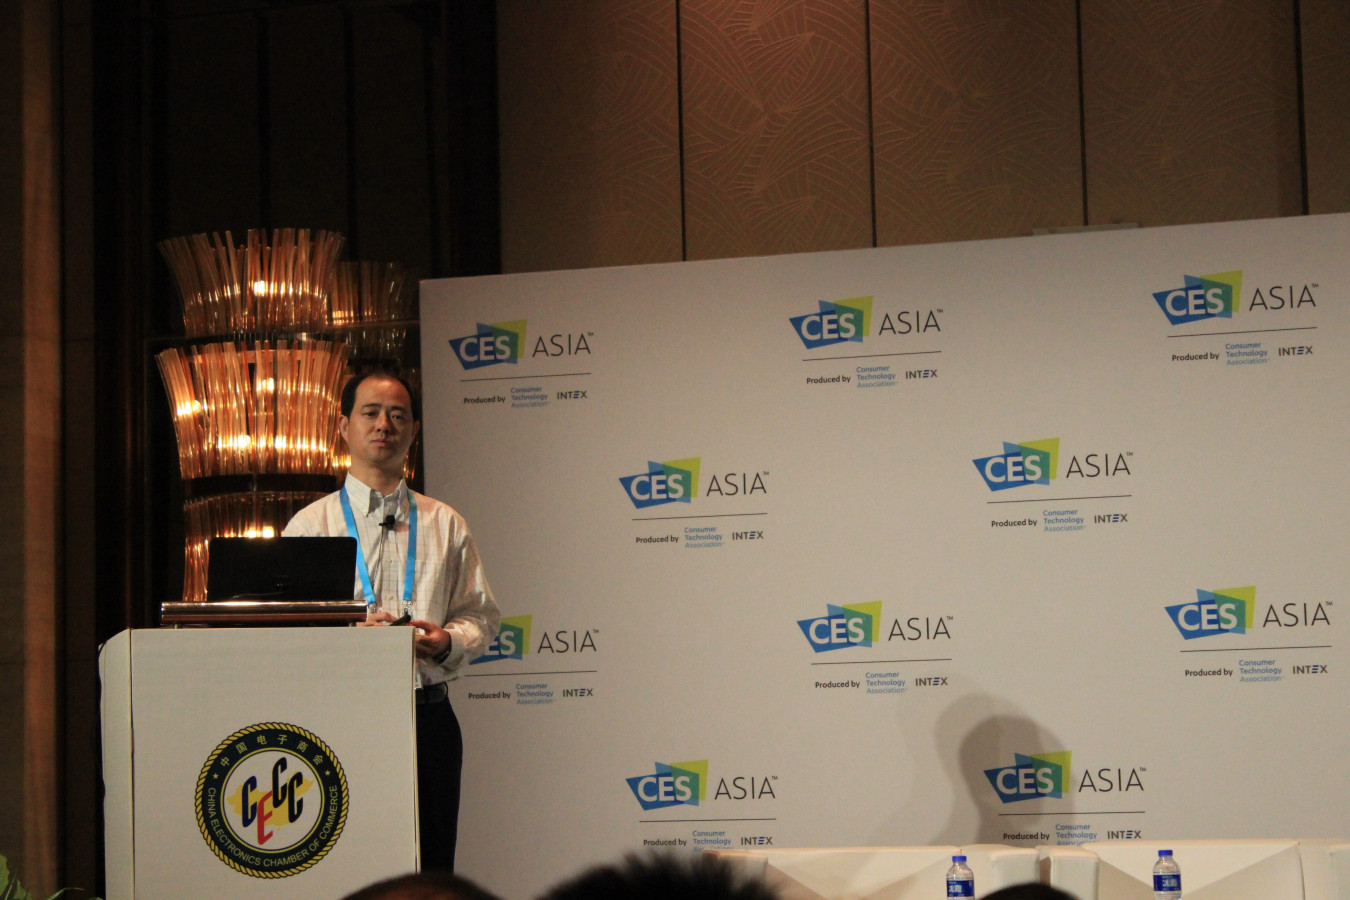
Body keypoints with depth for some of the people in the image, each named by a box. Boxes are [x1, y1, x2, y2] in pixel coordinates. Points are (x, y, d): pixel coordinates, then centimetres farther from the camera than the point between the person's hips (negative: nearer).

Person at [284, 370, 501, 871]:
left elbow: (482, 615, 16)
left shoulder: (446, 525, 16)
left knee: (431, 872, -2)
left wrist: (448, 640, -7)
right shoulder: (310, 525, 8)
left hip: (428, 716, 2)